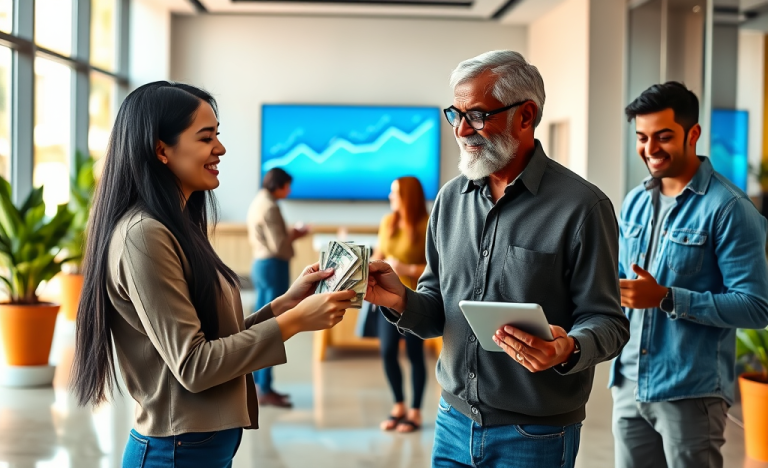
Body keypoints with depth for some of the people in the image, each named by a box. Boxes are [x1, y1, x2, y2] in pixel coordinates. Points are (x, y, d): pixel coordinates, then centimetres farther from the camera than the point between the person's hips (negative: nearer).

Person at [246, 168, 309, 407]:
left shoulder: (257, 203, 13)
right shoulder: (269, 207, -17)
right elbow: (278, 246, -20)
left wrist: (288, 233, 11)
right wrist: (295, 235, -3)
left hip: (260, 264, 10)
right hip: (273, 267, -10)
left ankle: (257, 383, 21)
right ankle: (265, 390, -2)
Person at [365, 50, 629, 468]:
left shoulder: (581, 206, -11)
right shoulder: (450, 198, 5)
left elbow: (607, 323, -11)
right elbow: (437, 313, 10)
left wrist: (567, 350, -31)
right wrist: (402, 301, -11)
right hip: (454, 424, 5)